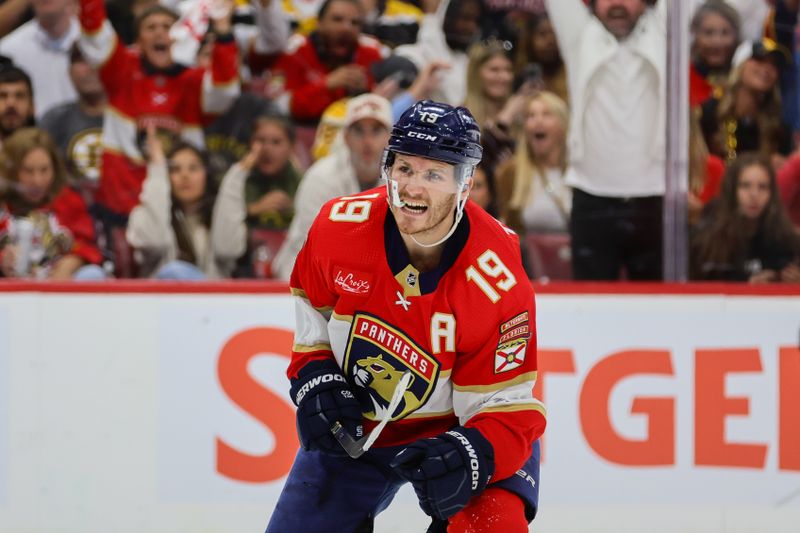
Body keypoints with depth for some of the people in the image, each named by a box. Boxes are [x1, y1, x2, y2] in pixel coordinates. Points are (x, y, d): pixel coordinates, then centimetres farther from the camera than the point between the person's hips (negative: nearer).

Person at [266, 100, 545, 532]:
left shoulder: (497, 283, -29)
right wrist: (314, 377, -8)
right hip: (354, 426, 4)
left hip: (453, 427, -4)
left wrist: (472, 454, -44)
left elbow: (506, 408, -24)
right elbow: (312, 301, 4)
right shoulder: (340, 225, -19)